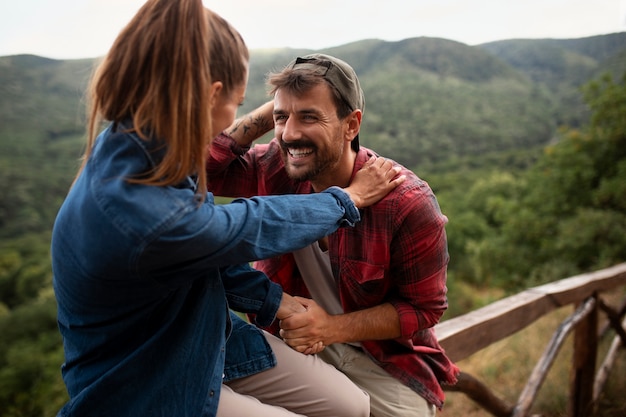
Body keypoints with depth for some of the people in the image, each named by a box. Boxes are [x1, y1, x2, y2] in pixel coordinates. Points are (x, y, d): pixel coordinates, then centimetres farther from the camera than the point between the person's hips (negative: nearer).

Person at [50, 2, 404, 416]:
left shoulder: (140, 150, -10)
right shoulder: (145, 218, -37)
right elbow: (253, 228, -21)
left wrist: (273, 300, 5)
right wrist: (351, 197, -5)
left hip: (206, 343, 7)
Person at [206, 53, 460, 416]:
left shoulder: (409, 205, -24)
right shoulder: (275, 169, -12)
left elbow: (424, 308, -15)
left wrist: (334, 328, -27)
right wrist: (267, 113, -22)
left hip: (387, 365, -2)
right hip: (297, 343, 2)